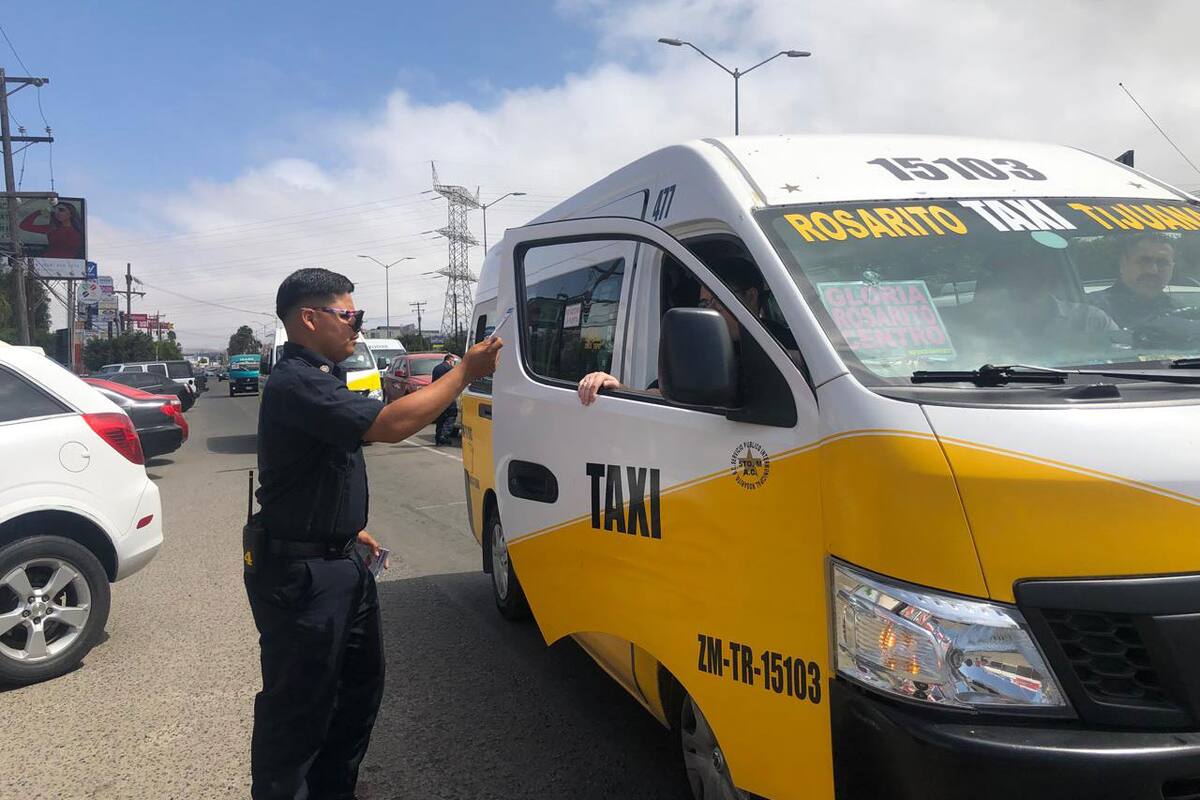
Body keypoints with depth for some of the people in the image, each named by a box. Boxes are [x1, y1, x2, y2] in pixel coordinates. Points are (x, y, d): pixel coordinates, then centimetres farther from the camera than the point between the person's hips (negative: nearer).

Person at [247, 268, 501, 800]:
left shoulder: (316, 377, 13)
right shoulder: (295, 384, -22)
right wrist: (466, 372, -26)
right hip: (301, 573, -11)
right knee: (300, 707, 1)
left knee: (360, 685, 21)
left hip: (339, 563, 11)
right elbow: (391, 425, -33)